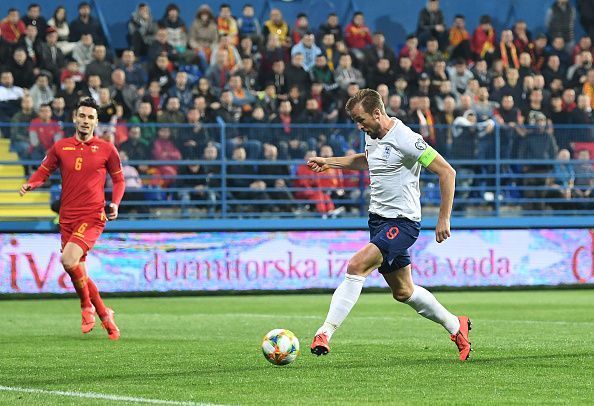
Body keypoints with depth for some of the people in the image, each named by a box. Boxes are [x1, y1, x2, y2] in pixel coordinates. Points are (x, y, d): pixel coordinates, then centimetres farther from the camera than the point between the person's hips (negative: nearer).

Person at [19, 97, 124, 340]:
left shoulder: (106, 149, 3)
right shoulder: (60, 147, 8)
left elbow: (118, 179, 12)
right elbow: (43, 172, 13)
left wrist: (115, 204, -6)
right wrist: (31, 184, -9)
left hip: (93, 216, -4)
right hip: (67, 218, 4)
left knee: (68, 259, -25)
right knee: (78, 274, 5)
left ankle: (87, 306, -3)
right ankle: (104, 316, 22)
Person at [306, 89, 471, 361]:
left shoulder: (405, 140, -19)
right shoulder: (372, 136, 7)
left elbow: (447, 172, -18)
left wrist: (444, 219, -19)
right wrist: (329, 162, 25)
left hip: (402, 222, -9)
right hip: (378, 219, 9)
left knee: (357, 266, -25)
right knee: (403, 292, 14)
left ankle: (325, 333, -27)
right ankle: (456, 326, 32)